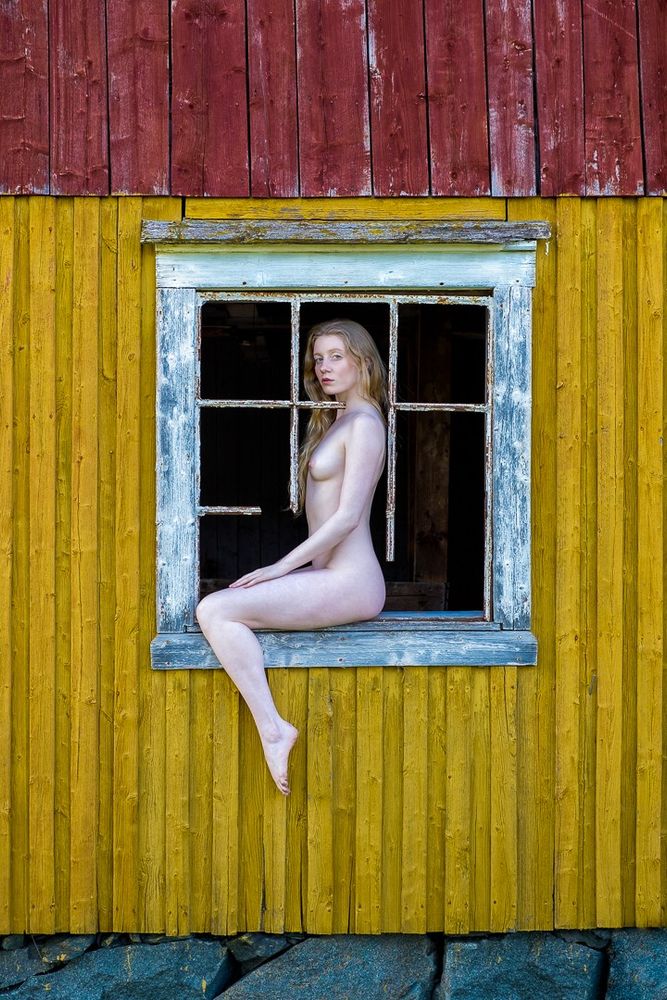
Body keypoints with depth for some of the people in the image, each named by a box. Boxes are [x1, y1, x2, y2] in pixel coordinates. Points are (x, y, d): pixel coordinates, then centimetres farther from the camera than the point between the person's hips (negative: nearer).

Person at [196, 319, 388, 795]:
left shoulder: (364, 423, -10)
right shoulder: (336, 421, 19)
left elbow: (347, 516, -18)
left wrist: (280, 567, -14)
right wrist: (287, 569, 14)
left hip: (349, 582, -10)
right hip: (329, 574, 10)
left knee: (215, 610, -19)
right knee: (215, 608, 7)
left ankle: (273, 728, -16)